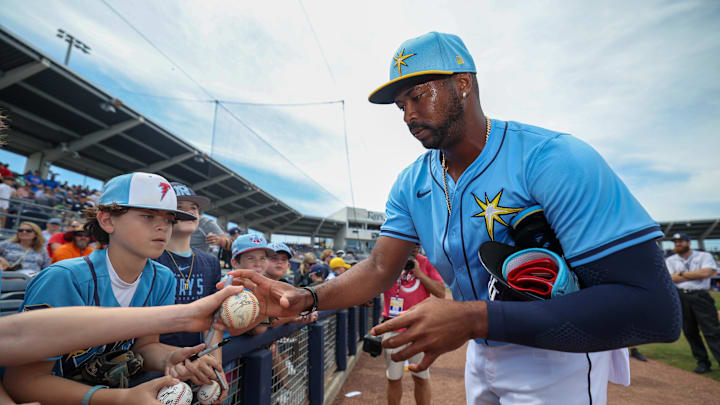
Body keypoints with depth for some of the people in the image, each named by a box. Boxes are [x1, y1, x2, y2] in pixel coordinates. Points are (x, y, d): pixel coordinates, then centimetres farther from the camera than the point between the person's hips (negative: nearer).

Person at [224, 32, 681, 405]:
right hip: (482, 353, 6)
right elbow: (380, 268, -7)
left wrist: (473, 319, -38)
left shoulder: (555, 160, -27)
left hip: (556, 358, -5)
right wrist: (306, 299, -24)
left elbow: (653, 309, -30)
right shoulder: (412, 184, -6)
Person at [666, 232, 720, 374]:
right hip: (681, 298, 2)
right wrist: (697, 274, -4)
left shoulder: (704, 256, 5)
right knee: (690, 332, 6)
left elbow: (706, 273, -11)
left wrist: (682, 274, -3)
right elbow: (671, 279, -2)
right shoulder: (670, 260, 11)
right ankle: (703, 362, 16)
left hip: (701, 297, -2)